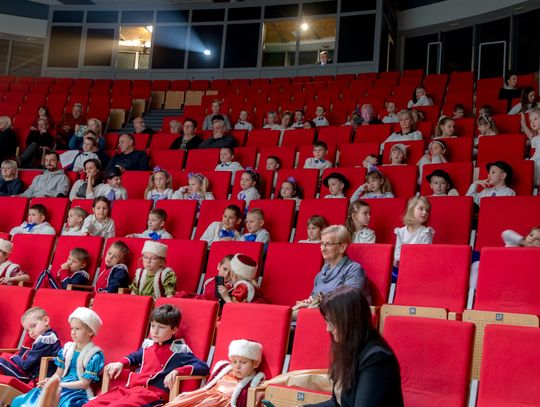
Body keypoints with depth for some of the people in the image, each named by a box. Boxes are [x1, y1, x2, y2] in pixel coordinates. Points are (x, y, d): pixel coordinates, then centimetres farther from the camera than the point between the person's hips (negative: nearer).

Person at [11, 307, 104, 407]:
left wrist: (60, 384, -15)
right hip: (60, 387, 7)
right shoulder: (67, 349, 12)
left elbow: (84, 383, -10)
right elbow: (58, 374, 15)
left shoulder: (95, 355, -8)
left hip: (78, 392, -6)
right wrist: (50, 381, -7)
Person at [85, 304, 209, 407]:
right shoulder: (148, 345, 19)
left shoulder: (178, 351, -1)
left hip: (152, 393, -7)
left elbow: (203, 368, -11)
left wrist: (177, 371, -25)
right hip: (128, 388, 7)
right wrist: (120, 363, 19)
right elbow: (135, 357, 41)